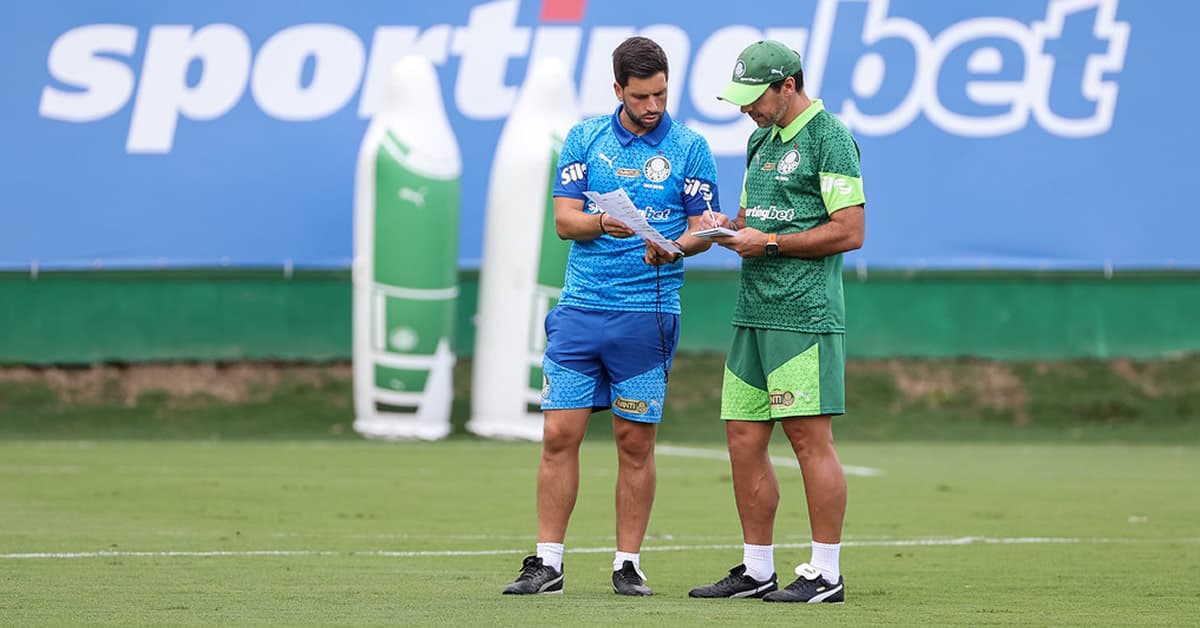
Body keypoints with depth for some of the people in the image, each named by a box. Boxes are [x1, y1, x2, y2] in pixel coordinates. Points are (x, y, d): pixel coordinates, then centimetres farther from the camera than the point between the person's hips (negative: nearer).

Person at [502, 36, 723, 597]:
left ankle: (628, 564, 10)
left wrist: (677, 246, -20)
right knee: (559, 435, -2)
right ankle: (547, 563, 4)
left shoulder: (689, 148, 2)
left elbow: (704, 228, 1)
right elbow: (564, 219, 3)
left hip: (647, 313, -2)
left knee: (635, 442, 2)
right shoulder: (584, 139, 7)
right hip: (579, 309, 2)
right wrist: (603, 223, -18)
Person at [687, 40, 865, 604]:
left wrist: (768, 243, -13)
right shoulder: (761, 140, 19)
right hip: (753, 313, 9)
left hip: (804, 313, -9)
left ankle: (825, 573, -4)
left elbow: (848, 232, -14)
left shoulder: (829, 138, -9)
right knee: (743, 438, 8)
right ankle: (757, 571, 15)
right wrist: (728, 228, 5)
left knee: (809, 438, -8)